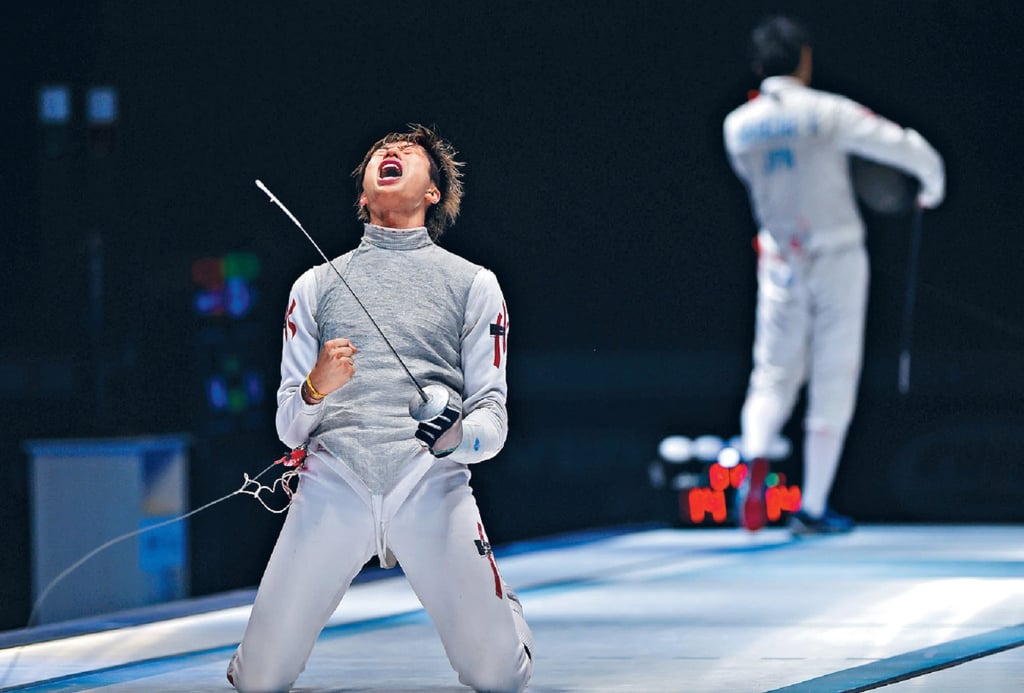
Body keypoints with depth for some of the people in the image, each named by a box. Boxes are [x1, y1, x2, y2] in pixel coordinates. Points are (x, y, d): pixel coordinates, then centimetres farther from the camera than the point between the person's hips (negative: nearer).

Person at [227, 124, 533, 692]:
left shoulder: (474, 283, 14)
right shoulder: (317, 284, 18)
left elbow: (493, 419, 8)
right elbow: (289, 427, 14)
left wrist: (461, 436, -15)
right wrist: (316, 388, -9)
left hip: (433, 482, -1)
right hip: (332, 481, 1)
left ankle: (501, 608, 24)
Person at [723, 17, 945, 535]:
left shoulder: (737, 127, -1)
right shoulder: (826, 112, -12)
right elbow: (906, 147, -11)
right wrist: (933, 183, 10)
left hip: (781, 265, 3)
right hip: (837, 259, -3)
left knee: (774, 377, 12)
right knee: (833, 385, 6)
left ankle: (754, 458, -19)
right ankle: (812, 509, 7)